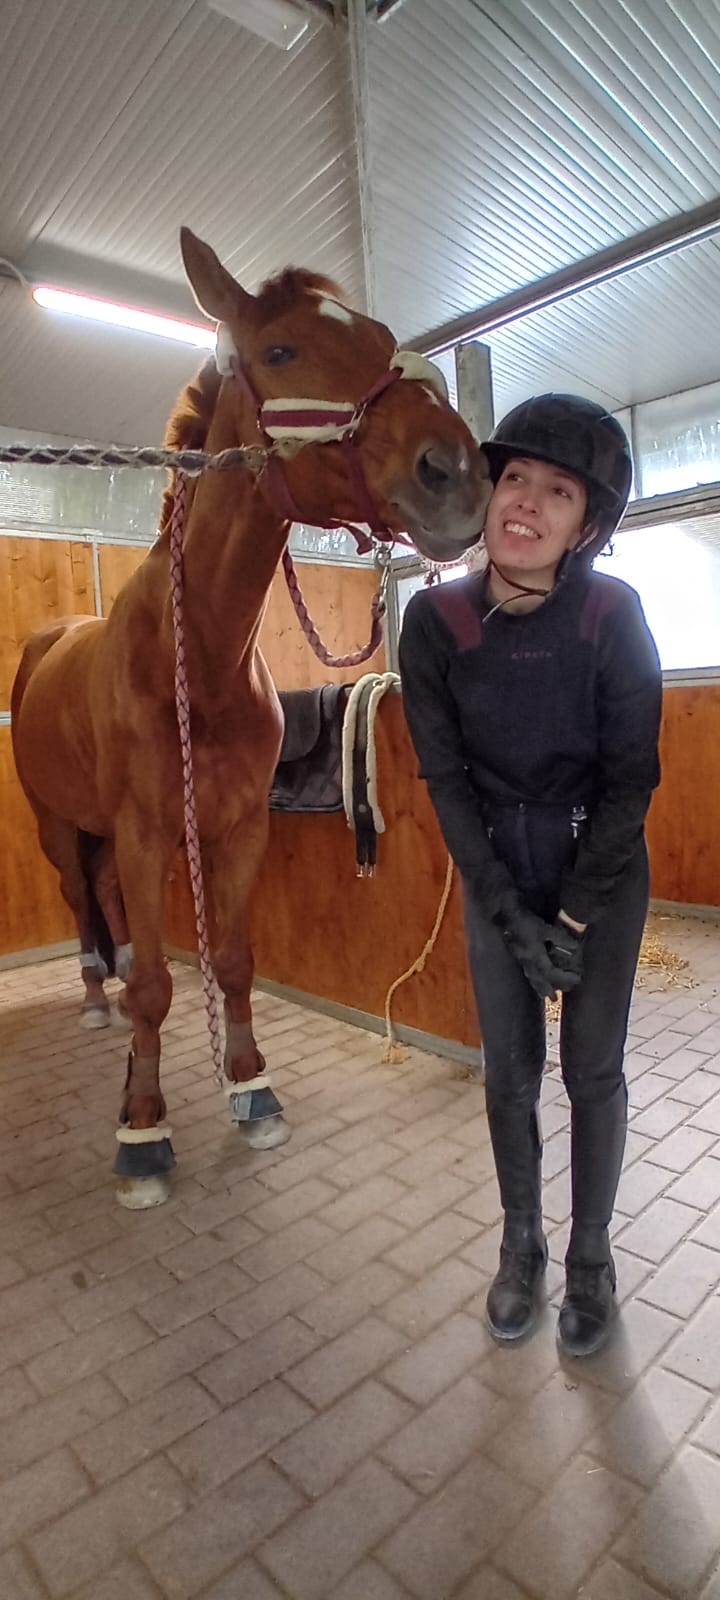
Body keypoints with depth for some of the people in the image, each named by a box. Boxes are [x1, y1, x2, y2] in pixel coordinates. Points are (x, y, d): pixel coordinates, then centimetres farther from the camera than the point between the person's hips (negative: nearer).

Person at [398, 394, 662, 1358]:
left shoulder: (614, 614, -17)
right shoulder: (437, 619, -13)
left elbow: (631, 778, -12)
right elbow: (446, 778, -10)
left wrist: (573, 917, -13)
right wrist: (509, 912, -12)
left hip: (602, 867, -1)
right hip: (495, 871, 2)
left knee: (593, 1068, 8)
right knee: (508, 1067, 11)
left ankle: (591, 1255, 32)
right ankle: (522, 1244, 35)